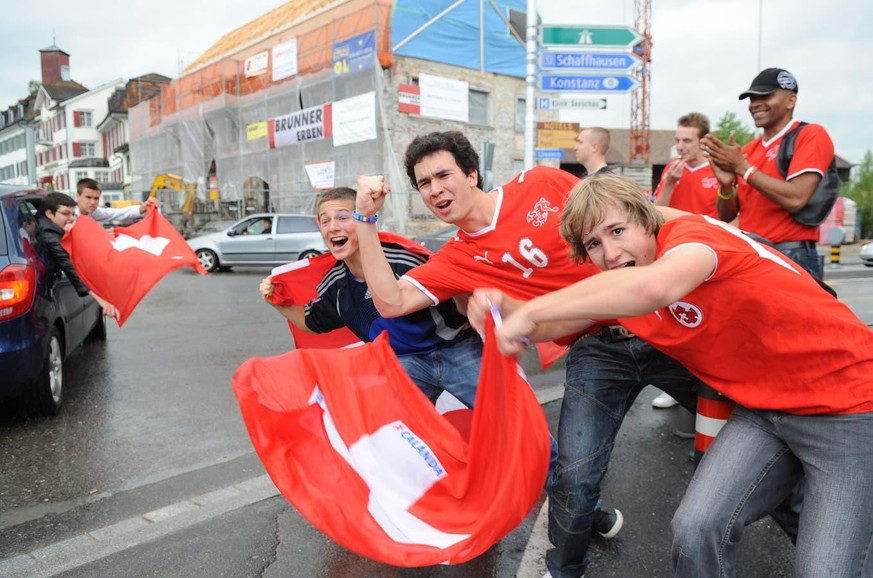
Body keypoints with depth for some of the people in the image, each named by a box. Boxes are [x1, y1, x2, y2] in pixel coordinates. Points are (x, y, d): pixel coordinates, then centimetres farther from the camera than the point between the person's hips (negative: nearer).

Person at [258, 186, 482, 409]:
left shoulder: (405, 261, -23)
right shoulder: (334, 285, -2)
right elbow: (312, 322, 19)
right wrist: (280, 303, 4)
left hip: (454, 348, -3)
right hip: (403, 362, 4)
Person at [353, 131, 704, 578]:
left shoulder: (543, 183, -2)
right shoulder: (456, 259, 1)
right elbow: (391, 302, -10)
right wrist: (365, 220, -12)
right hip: (597, 351, 0)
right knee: (574, 478, -12)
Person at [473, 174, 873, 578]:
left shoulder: (692, 231, -22)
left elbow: (655, 284, -45)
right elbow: (556, 325, 7)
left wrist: (532, 310, -38)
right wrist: (503, 308, -15)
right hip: (763, 408, 5)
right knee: (695, 530, -15)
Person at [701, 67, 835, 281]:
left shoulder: (811, 135, -4)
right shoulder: (747, 150, 12)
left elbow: (795, 199, -19)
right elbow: (726, 216, 10)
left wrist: (742, 167, -14)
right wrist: (726, 186, -10)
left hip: (792, 258, -5)